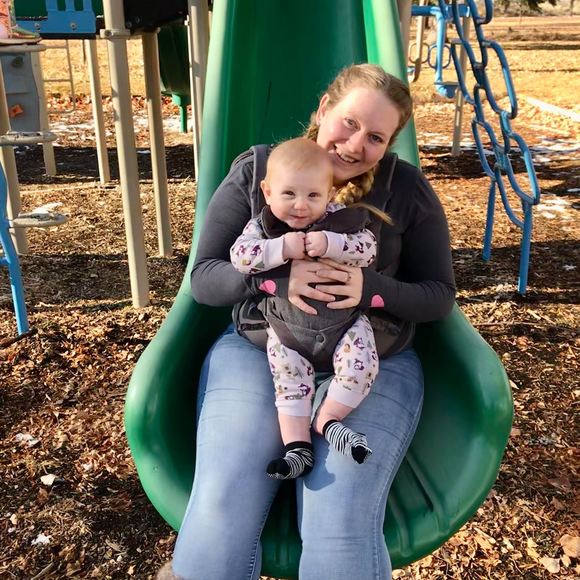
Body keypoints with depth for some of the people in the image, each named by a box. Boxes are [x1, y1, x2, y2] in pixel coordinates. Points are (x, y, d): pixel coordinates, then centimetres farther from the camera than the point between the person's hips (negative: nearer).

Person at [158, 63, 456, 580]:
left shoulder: (407, 189, 0)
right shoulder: (255, 171, 1)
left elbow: (440, 295, 3)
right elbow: (204, 277, 0)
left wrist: (370, 288, -19)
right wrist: (274, 277, -21)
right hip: (256, 352, 1)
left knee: (343, 530, -20)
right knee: (220, 514, -18)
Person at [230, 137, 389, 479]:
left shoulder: (341, 219, -8)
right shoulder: (261, 226, -6)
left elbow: (368, 248, -18)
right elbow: (240, 256, -21)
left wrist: (330, 244, -34)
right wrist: (282, 248, -34)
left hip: (345, 323, 0)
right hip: (287, 331, 1)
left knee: (361, 366, -16)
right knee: (290, 381, -7)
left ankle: (328, 419, 1)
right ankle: (298, 446, 1)